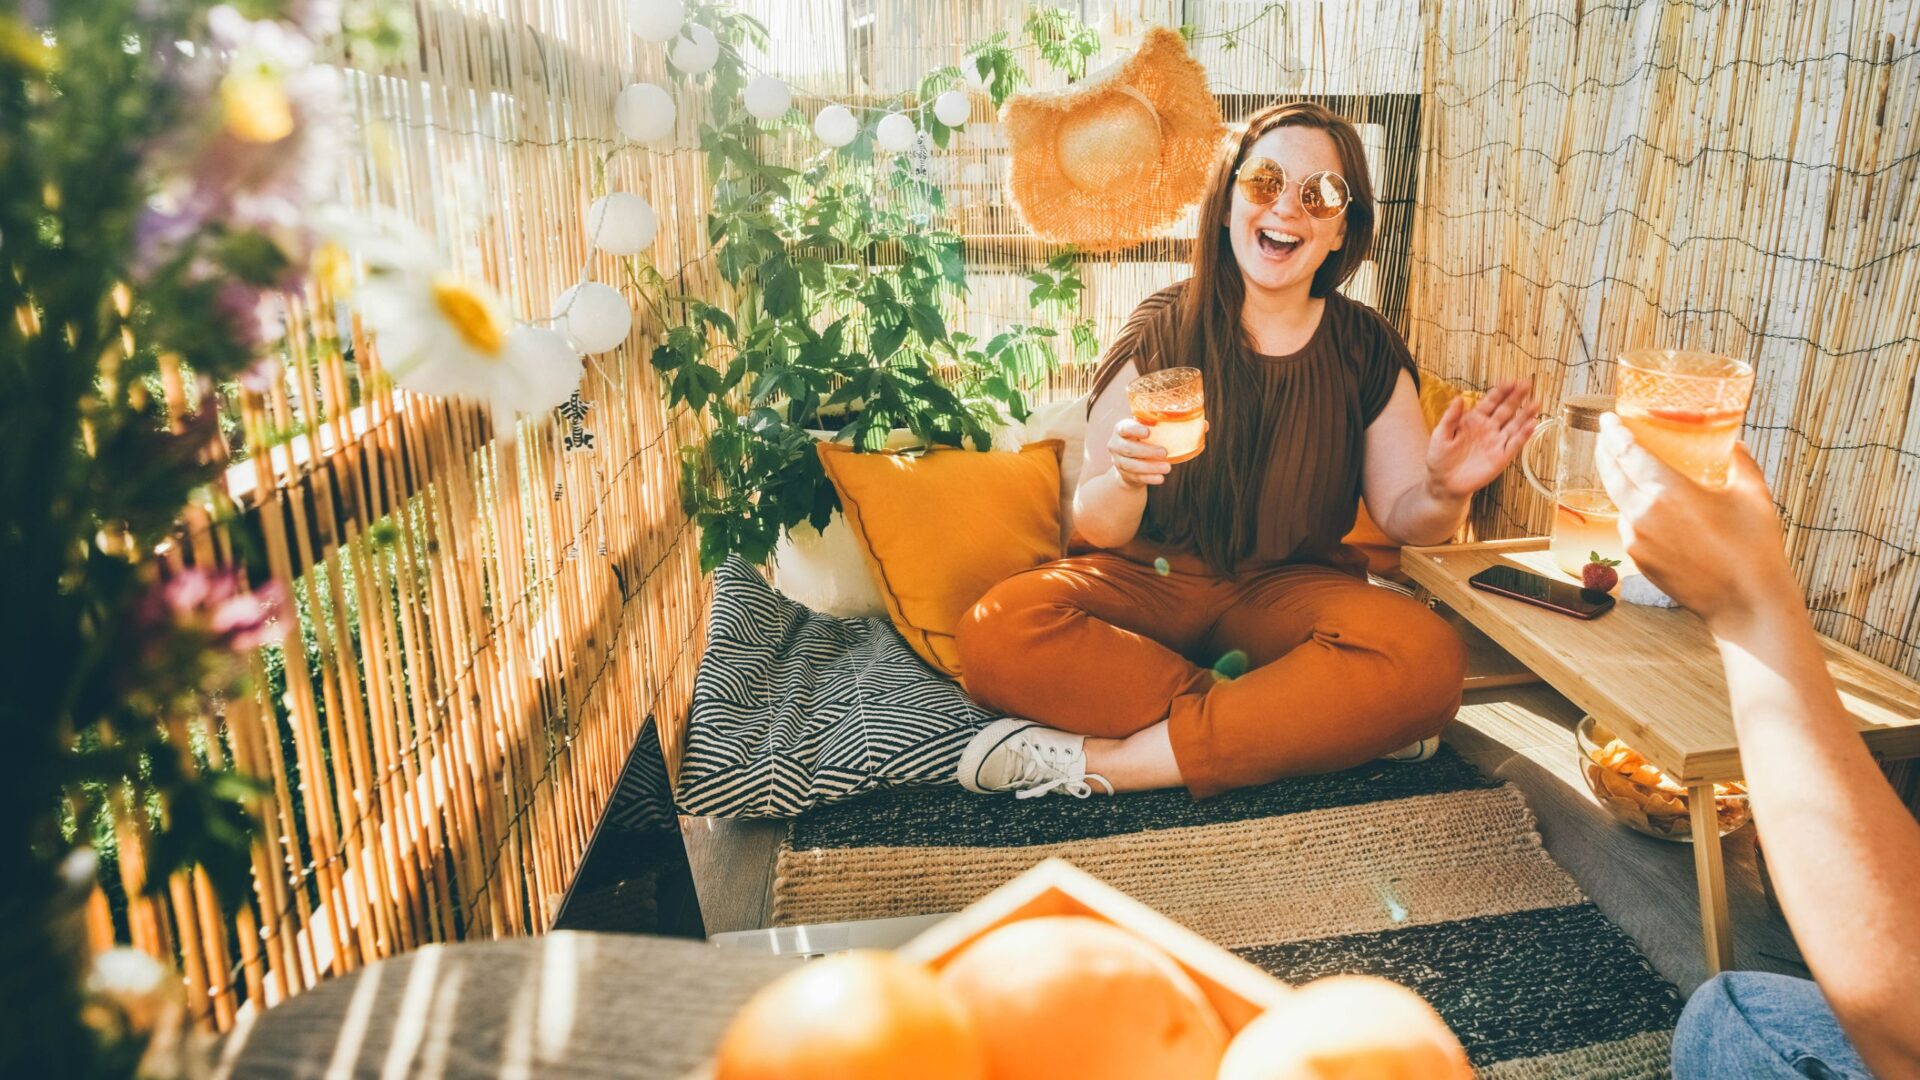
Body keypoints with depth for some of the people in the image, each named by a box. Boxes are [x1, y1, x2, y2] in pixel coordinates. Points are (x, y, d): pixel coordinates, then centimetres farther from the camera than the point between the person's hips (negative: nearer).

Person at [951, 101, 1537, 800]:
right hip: (1149, 578, -1)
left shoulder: (1365, 350, 2)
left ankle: (1098, 761, -26)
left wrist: (1445, 492, -20)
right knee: (998, 632, -31)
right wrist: (1126, 480, -32)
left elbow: (1402, 516, 3)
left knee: (1428, 660, -30)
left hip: (1286, 590, 1)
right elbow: (1097, 527, -8)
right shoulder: (1163, 330, -3)